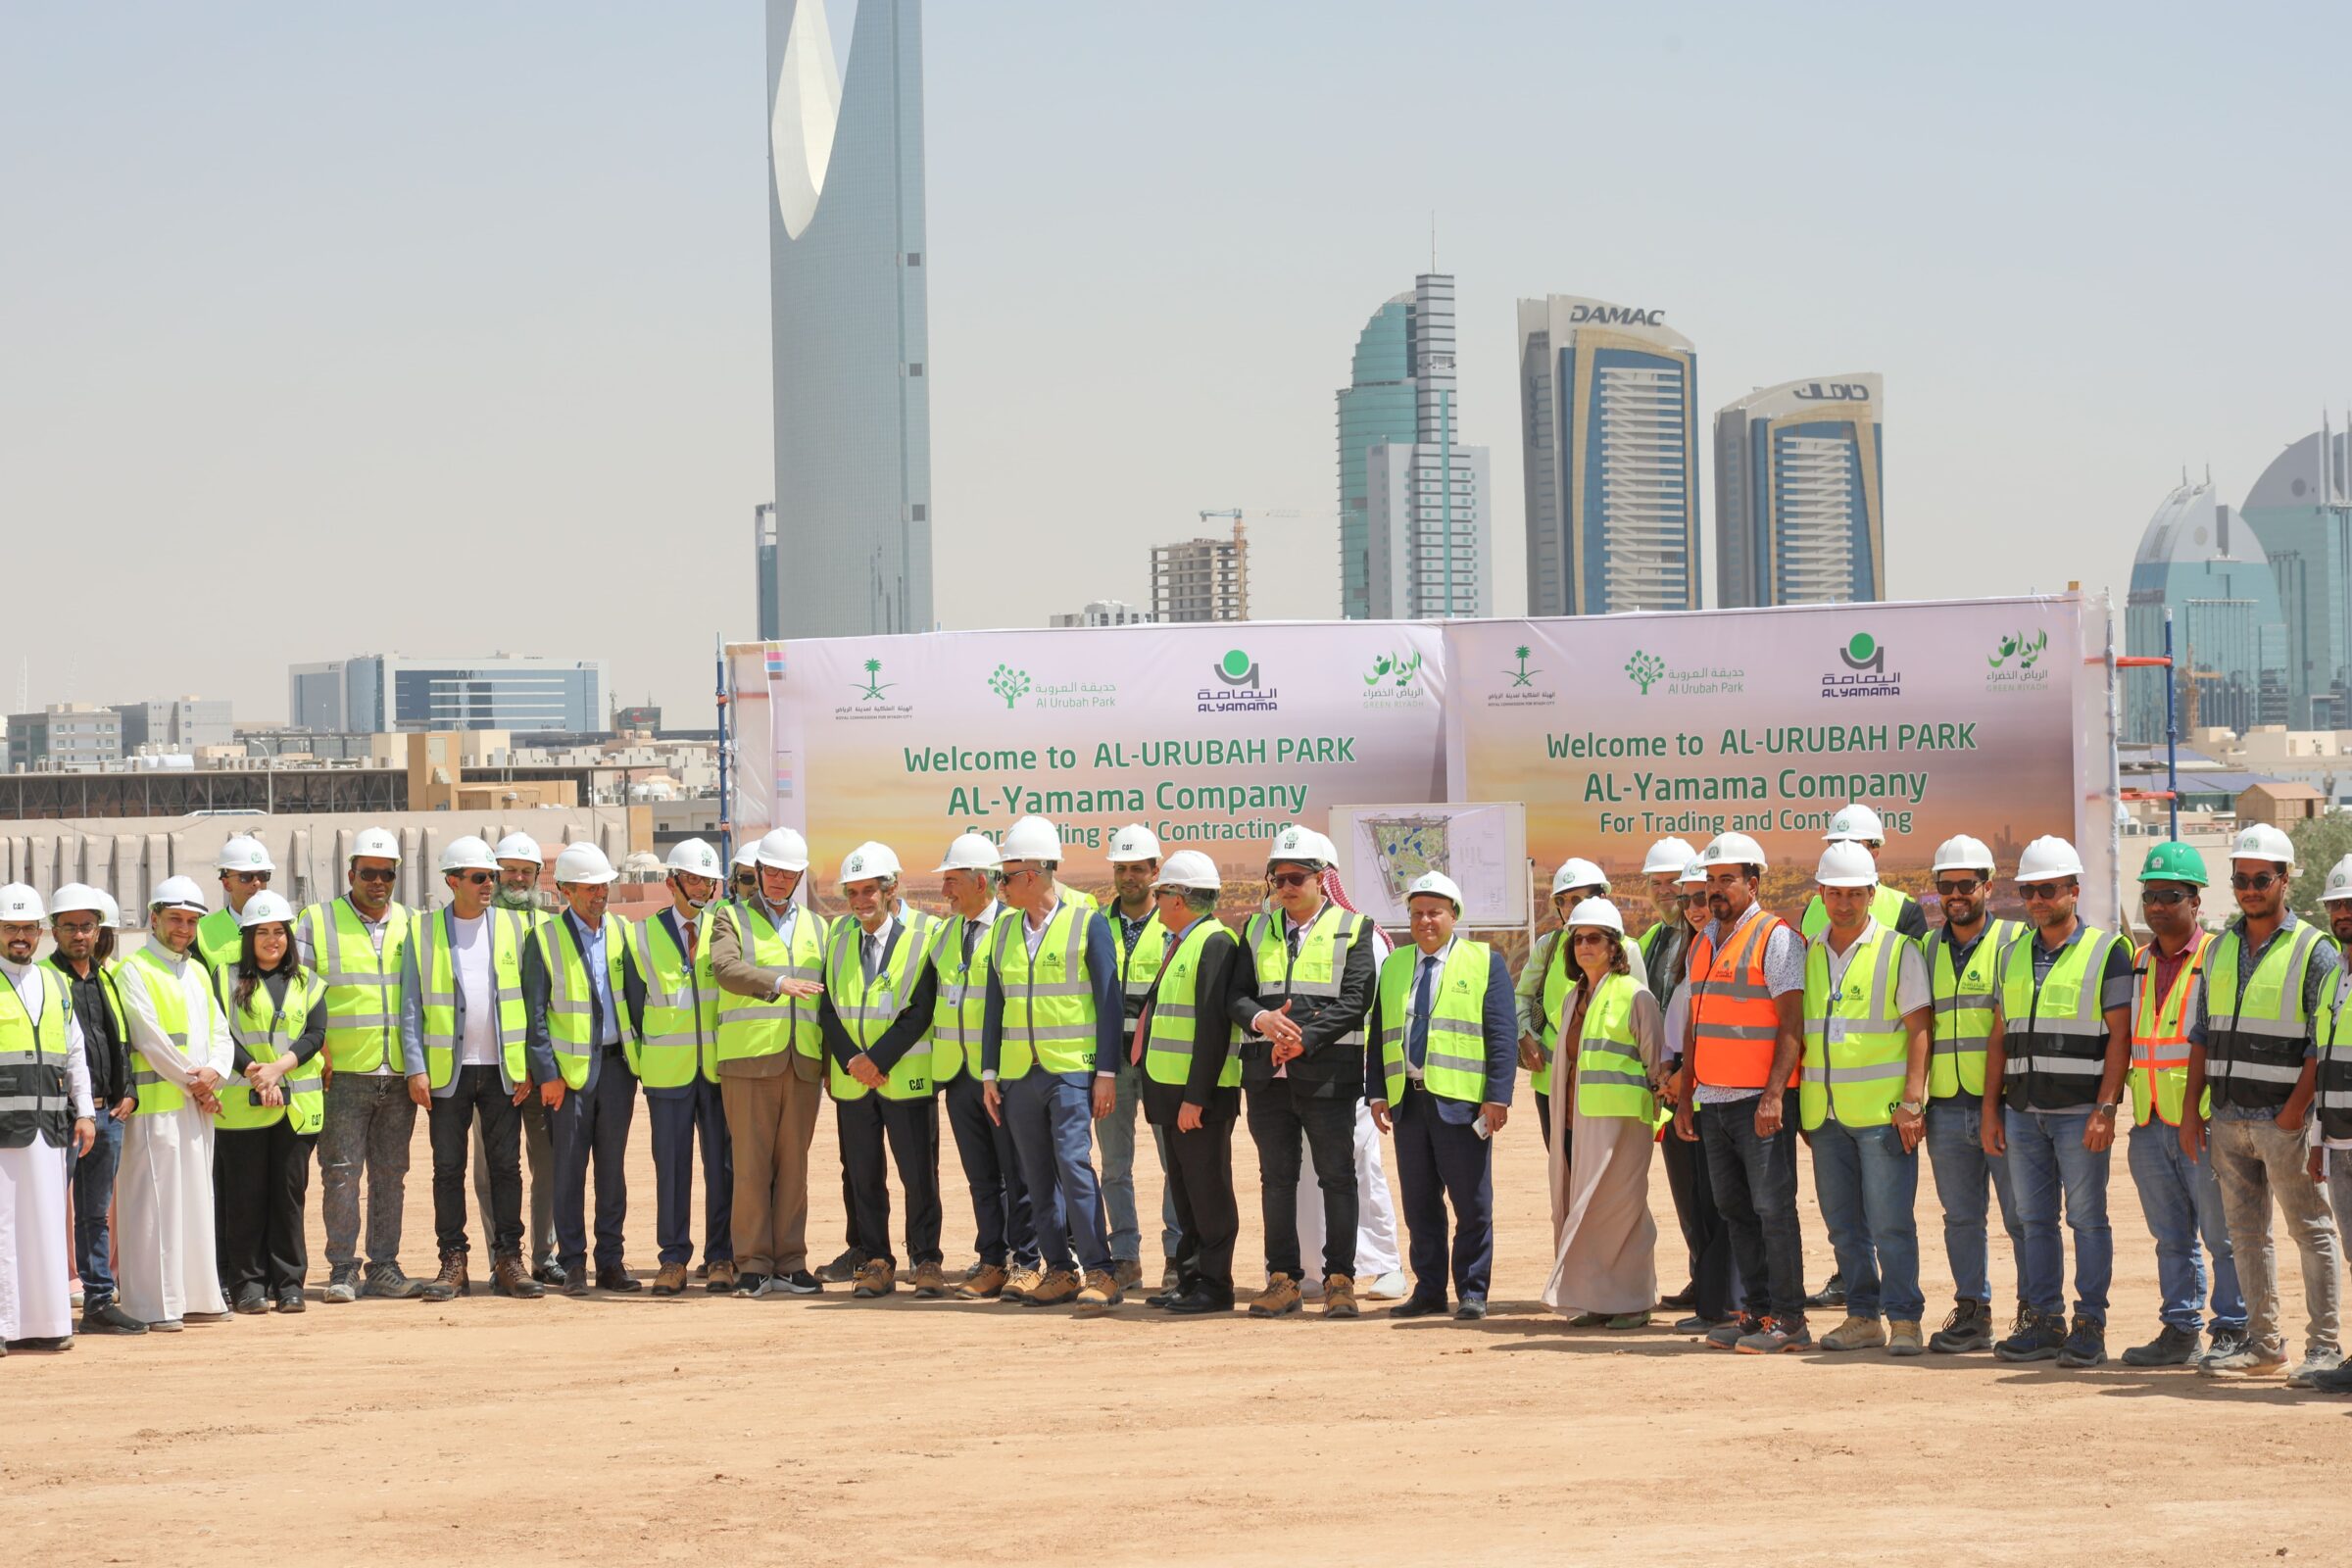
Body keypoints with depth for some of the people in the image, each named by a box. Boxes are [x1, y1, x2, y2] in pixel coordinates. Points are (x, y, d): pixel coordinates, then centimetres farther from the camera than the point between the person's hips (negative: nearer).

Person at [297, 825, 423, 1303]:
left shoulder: (410, 925, 13)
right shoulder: (317, 923, 3)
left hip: (398, 1076, 3)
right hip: (342, 1073, -3)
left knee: (390, 1174, 6)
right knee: (341, 1173, -4)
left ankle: (384, 1267, 12)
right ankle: (342, 1270, 2)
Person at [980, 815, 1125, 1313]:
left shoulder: (1088, 923, -5)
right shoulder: (1005, 929, 12)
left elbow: (1109, 1004, -6)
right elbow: (995, 1005, 15)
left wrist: (1106, 1073, -11)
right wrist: (989, 1073, 10)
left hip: (1071, 1070, -6)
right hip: (1018, 1072, 6)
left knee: (1073, 1163, -15)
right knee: (1038, 1177, 6)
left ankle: (1099, 1272, -12)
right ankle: (1060, 1271, 13)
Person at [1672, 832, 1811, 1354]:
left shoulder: (1775, 937, -7)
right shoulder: (1703, 943, 17)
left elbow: (1792, 1025, -13)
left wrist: (1773, 1095, -20)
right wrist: (1684, 1095, 17)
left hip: (1760, 1100, -8)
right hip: (1713, 1099, 8)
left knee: (1772, 1208, -7)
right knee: (1735, 1209, 10)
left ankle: (1787, 1320, -4)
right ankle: (1755, 1312, 16)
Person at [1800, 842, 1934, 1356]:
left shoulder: (1898, 951, -1)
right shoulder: (1808, 955, 13)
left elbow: (1919, 1029, -5)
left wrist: (1913, 1101, -13)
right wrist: (1801, 1107, 13)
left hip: (1882, 1112, -5)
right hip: (1824, 1113, 5)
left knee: (1890, 1222, -7)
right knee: (1843, 1223, 9)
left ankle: (1904, 1321, -1)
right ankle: (1863, 1317, 17)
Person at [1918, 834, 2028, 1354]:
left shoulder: (2013, 941, 0)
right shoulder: (1927, 948, 15)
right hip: (1947, 1108, 5)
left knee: (2021, 1214, -2)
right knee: (1960, 1216, 8)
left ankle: (2034, 1311, 7)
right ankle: (1971, 1313, 15)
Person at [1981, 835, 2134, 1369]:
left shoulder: (2105, 951, -3)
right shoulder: (2014, 956, 14)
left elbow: (2120, 1036, -8)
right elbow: (1999, 1038, 16)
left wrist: (2105, 1109, -15)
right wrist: (1991, 1110, 10)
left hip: (2079, 1113, -5)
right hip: (2024, 1111, 5)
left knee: (2087, 1219, -2)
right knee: (2034, 1220, 7)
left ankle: (2090, 1326, 2)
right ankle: (2045, 1321, 13)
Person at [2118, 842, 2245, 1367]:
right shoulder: (2139, 963, 14)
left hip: (2205, 1124, -6)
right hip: (2150, 1126, 6)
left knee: (2223, 1235, -1)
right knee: (2171, 1237, 11)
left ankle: (2233, 1333, 6)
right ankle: (2180, 1330, 17)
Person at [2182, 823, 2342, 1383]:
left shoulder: (2315, 952, -5)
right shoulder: (2219, 949, 13)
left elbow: (2325, 1044, -10)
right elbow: (2202, 1034, 16)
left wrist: (2293, 1113, -16)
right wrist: (2191, 1107, 9)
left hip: (2285, 1118, -6)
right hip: (2228, 1116, 6)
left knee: (2312, 1230, -2)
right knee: (2246, 1233, 9)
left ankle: (2325, 1347, 1)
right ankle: (2263, 1342, 16)